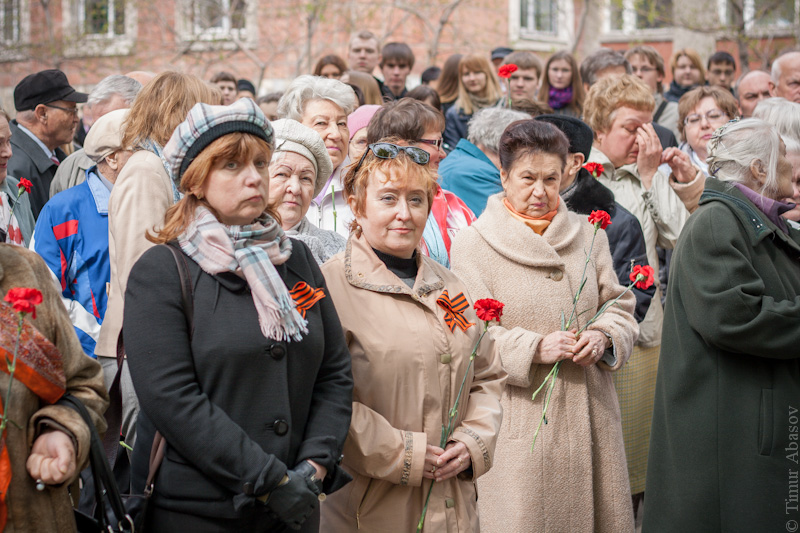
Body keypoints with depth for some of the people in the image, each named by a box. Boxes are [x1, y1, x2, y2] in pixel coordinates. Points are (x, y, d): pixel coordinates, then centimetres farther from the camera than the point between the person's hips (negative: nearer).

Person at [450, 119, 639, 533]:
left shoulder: (588, 235, 14)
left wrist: (603, 337, -8)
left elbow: (620, 308, 13)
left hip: (588, 417, 4)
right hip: (520, 419, -4)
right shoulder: (473, 243, -1)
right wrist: (535, 348, -19)